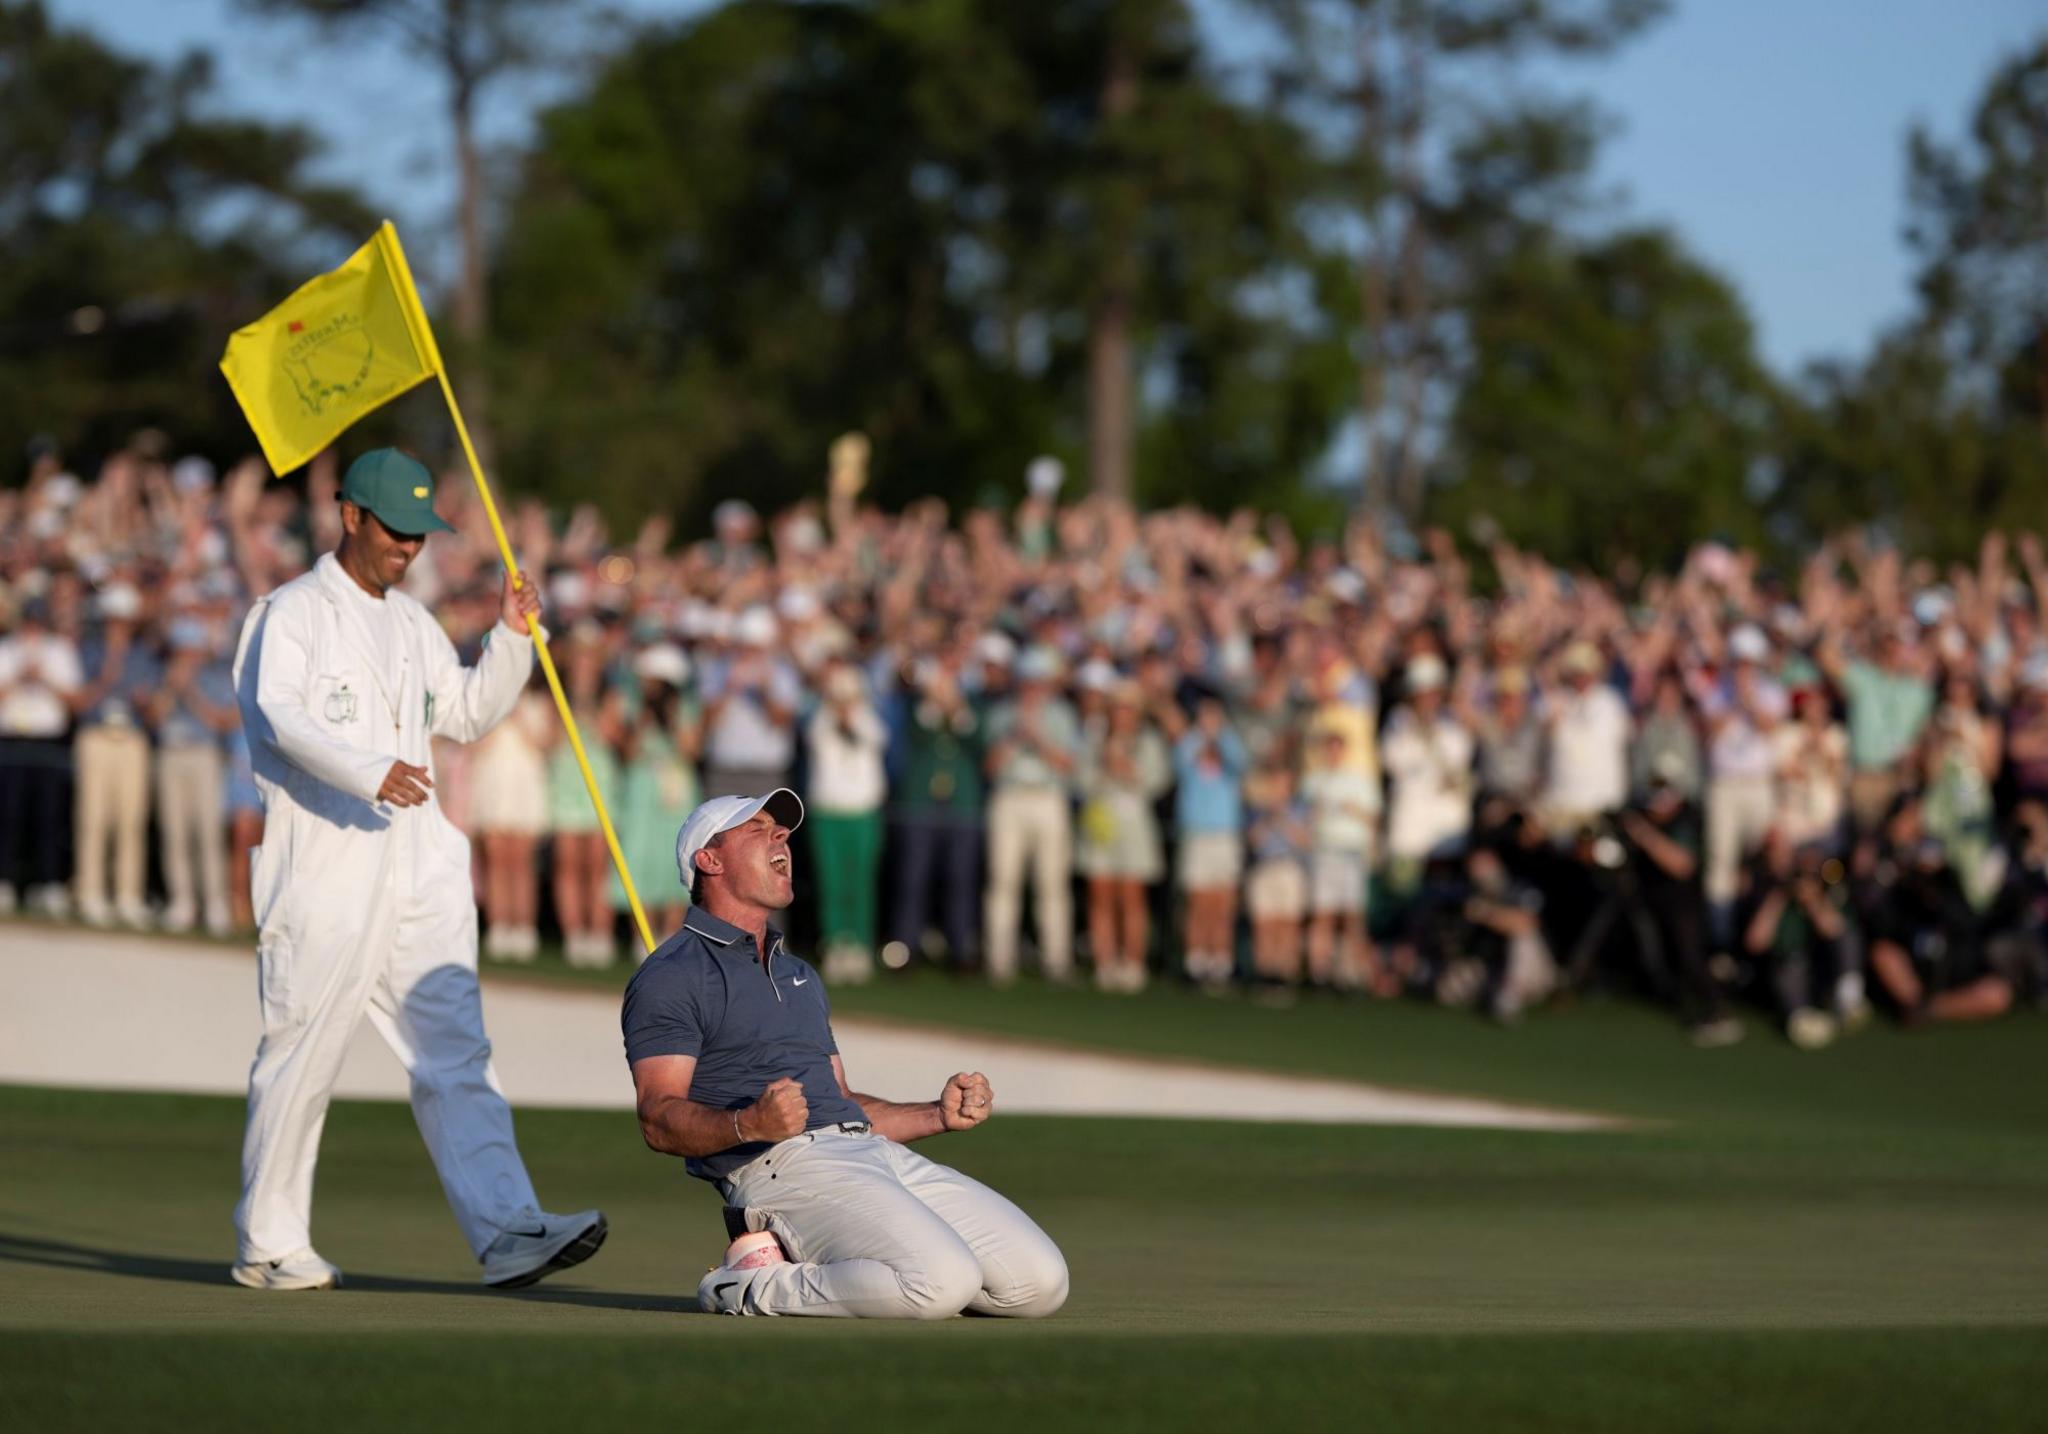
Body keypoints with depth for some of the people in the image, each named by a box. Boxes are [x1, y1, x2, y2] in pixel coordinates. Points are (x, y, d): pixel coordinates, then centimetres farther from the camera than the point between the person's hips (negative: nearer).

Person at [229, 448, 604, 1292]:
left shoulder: (413, 624, 20)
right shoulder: (293, 613, -4)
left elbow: (467, 714, 29)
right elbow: (276, 714, -20)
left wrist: (512, 641, 13)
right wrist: (368, 772, -35)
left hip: (419, 874, 7)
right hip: (325, 870, -7)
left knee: (456, 1055, -1)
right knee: (302, 1057, -2)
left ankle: (505, 1231, -8)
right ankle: (269, 1245, 8)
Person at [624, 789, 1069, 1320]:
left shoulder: (801, 975, 31)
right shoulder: (670, 978, 4)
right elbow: (659, 1121, -8)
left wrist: (939, 1115, 17)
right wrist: (750, 1124, -27)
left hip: (880, 1152, 9)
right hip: (781, 1163, -8)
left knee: (1041, 1281, -7)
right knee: (944, 1280, -31)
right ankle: (760, 1288, -10)